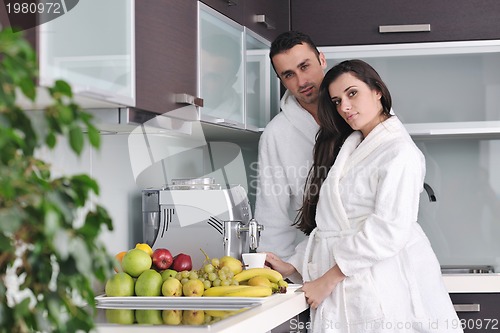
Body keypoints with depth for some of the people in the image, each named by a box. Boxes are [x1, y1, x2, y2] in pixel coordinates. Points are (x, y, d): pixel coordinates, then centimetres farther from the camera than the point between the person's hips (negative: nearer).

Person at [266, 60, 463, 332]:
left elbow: (389, 229, -17)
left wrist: (327, 280, -15)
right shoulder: (347, 148, 19)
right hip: (343, 294, 6)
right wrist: (293, 266, 8)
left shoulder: (400, 152, -7)